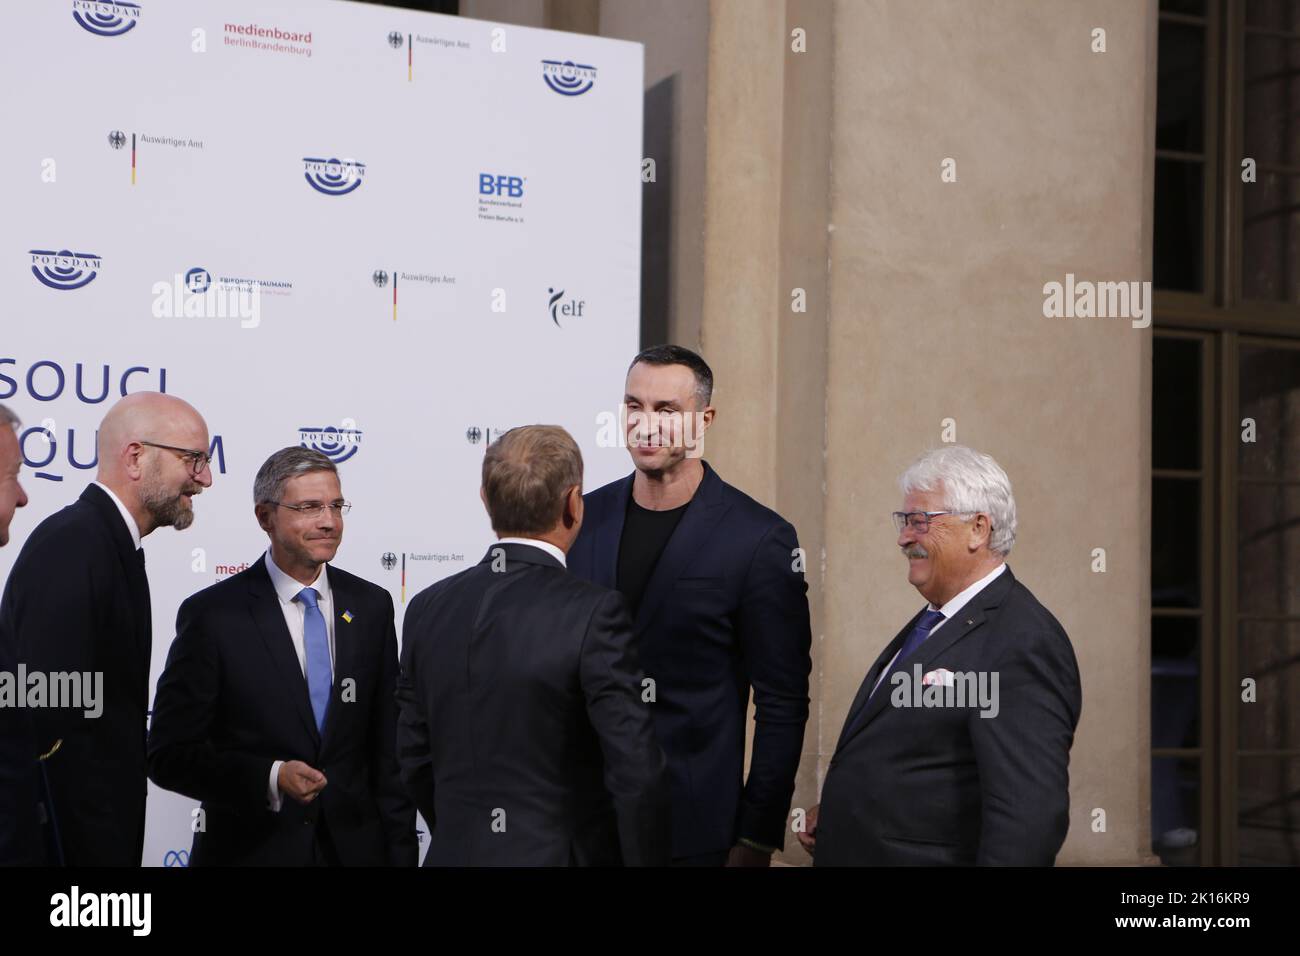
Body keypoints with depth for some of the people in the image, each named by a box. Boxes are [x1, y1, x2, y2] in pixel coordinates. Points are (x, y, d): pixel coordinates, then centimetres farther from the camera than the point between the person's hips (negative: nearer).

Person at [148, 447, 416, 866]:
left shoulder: (371, 606, 3)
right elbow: (169, 754, -10)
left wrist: (400, 854, 2)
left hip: (355, 847, 3)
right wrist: (270, 779, -23)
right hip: (249, 850, -3)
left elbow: (389, 752, 6)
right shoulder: (212, 614, -9)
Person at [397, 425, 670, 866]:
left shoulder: (427, 609, -1)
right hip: (563, 853, -4)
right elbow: (637, 775, -19)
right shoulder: (593, 614, -18)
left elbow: (415, 758, 7)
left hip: (458, 852, 4)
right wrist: (647, 859, -7)